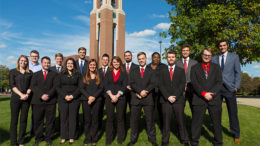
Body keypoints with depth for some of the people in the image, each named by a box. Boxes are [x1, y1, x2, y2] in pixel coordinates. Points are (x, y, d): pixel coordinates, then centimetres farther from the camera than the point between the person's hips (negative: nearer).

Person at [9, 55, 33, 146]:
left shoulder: (30, 73, 12)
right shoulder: (13, 71, 7)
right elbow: (12, 85, -2)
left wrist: (27, 94, -10)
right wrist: (21, 94, -13)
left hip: (26, 98, 2)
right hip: (15, 98, -2)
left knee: (24, 120, 4)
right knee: (14, 120, 1)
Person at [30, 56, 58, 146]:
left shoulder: (54, 74, 12)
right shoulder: (36, 74, 15)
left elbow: (55, 86, 0)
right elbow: (33, 86, 1)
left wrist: (48, 95, -15)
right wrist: (41, 95, -14)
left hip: (51, 101, -1)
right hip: (38, 101, 1)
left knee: (50, 121, 4)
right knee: (37, 121, 6)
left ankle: (48, 138, 17)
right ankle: (38, 138, 22)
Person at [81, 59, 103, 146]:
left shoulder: (99, 76, 9)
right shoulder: (84, 76, 10)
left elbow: (101, 88, 1)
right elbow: (82, 89, 2)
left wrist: (94, 97, -12)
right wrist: (89, 97, -12)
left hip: (97, 100, 0)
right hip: (86, 100, 0)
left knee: (95, 119, 3)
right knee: (87, 120, 2)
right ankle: (87, 139, 13)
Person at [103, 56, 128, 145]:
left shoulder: (123, 73, 7)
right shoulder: (108, 73, 11)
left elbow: (124, 86, -2)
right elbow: (106, 85, 2)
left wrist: (117, 96, -12)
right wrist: (111, 96, -11)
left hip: (120, 98, -1)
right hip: (109, 98, 1)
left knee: (120, 118, 3)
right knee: (109, 118, 3)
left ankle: (120, 139, 16)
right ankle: (108, 139, 15)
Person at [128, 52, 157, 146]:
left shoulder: (151, 71, 9)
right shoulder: (133, 71, 12)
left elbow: (153, 84, -2)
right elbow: (132, 84, -1)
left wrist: (145, 91, -16)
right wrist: (140, 91, -15)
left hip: (148, 99, -1)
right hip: (136, 99, 1)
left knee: (150, 120, 5)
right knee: (134, 120, 6)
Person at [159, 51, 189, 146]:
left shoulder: (181, 70, 10)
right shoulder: (162, 71, 11)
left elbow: (182, 85, 1)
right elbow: (161, 85, 2)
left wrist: (175, 96, -11)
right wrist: (168, 97, -10)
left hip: (178, 99, 0)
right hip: (165, 100, 0)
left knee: (181, 121, 3)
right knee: (166, 121, 3)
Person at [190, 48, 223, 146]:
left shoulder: (216, 67, 13)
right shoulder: (195, 68, 9)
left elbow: (219, 82, 2)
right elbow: (194, 83, -2)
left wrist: (211, 93, -12)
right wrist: (204, 93, -14)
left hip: (214, 99, 2)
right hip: (199, 99, -1)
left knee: (217, 122, 9)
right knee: (197, 122, 4)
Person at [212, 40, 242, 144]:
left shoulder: (234, 56, 7)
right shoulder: (214, 58, 10)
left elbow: (238, 72, 4)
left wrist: (236, 86, -4)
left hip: (229, 88, -1)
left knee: (233, 112, 3)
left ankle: (236, 135, 17)